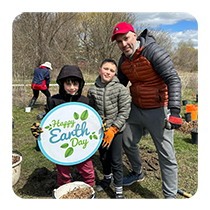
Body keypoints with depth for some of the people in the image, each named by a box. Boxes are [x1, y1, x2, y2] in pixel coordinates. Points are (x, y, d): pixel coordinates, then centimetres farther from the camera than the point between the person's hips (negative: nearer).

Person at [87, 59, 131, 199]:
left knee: (116, 161, 2)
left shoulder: (120, 89, -12)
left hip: (116, 129, -3)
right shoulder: (92, 91, -3)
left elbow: (124, 112, -12)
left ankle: (119, 190, 21)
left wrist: (113, 129, -15)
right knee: (103, 157, 20)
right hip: (100, 129, 4)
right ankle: (108, 178, 48)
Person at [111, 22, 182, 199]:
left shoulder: (153, 51, -18)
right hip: (136, 109, 8)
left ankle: (170, 196, 18)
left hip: (158, 111, -7)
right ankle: (137, 173, 45)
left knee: (166, 155, 1)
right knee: (128, 143, 18)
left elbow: (173, 79, -24)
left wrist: (174, 111, -34)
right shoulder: (124, 60, 5)